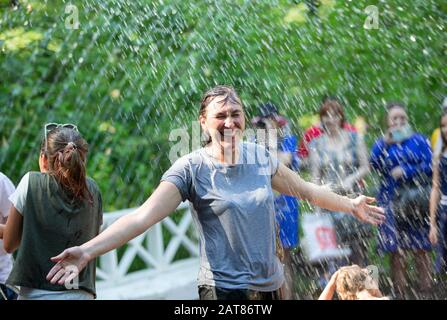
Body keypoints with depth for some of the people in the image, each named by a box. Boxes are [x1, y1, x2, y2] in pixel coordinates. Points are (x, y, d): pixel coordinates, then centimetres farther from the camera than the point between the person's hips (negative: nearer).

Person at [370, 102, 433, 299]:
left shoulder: (419, 140, 6)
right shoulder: (382, 144, 10)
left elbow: (428, 166, -4)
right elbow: (375, 165, -6)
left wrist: (404, 171, -11)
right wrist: (385, 143, -15)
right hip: (392, 201, 1)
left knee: (421, 249, 1)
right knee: (396, 251, 1)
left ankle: (425, 291, 7)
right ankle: (400, 292, 8)